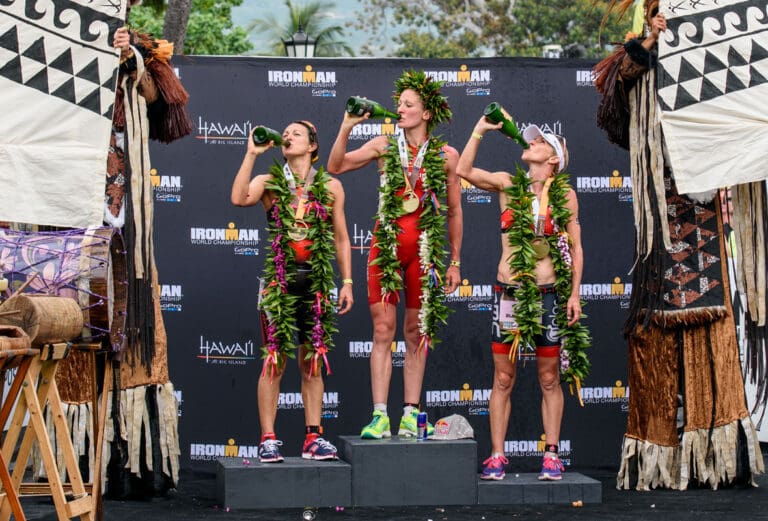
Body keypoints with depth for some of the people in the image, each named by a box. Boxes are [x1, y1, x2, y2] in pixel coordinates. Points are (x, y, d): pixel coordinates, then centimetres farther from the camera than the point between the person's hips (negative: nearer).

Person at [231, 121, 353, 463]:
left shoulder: (330, 187, 10)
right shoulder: (269, 183, 6)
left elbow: (341, 238, 11)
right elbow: (239, 199, -15)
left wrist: (347, 282, 6)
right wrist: (252, 154, -11)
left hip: (316, 281, 2)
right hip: (279, 280, -1)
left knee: (313, 363, 5)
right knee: (275, 362, -4)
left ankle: (313, 438, 10)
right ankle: (268, 439, 0)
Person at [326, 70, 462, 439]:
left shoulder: (446, 155, 3)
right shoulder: (384, 146, 5)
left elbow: (454, 211, 9)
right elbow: (336, 166, 0)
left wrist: (455, 262, 9)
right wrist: (347, 128, -11)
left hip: (424, 248, 0)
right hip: (386, 243, 0)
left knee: (417, 331, 5)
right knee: (383, 329, -4)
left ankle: (411, 414, 11)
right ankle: (380, 416, -4)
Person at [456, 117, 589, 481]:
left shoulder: (565, 195, 4)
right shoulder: (508, 185, 6)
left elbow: (575, 248, 6)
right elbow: (464, 170, -6)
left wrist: (574, 293, 0)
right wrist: (480, 130, -5)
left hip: (549, 294, -1)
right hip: (508, 291, 1)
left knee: (549, 379, 5)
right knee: (503, 378, 3)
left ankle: (551, 455, 12)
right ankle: (497, 456, 7)